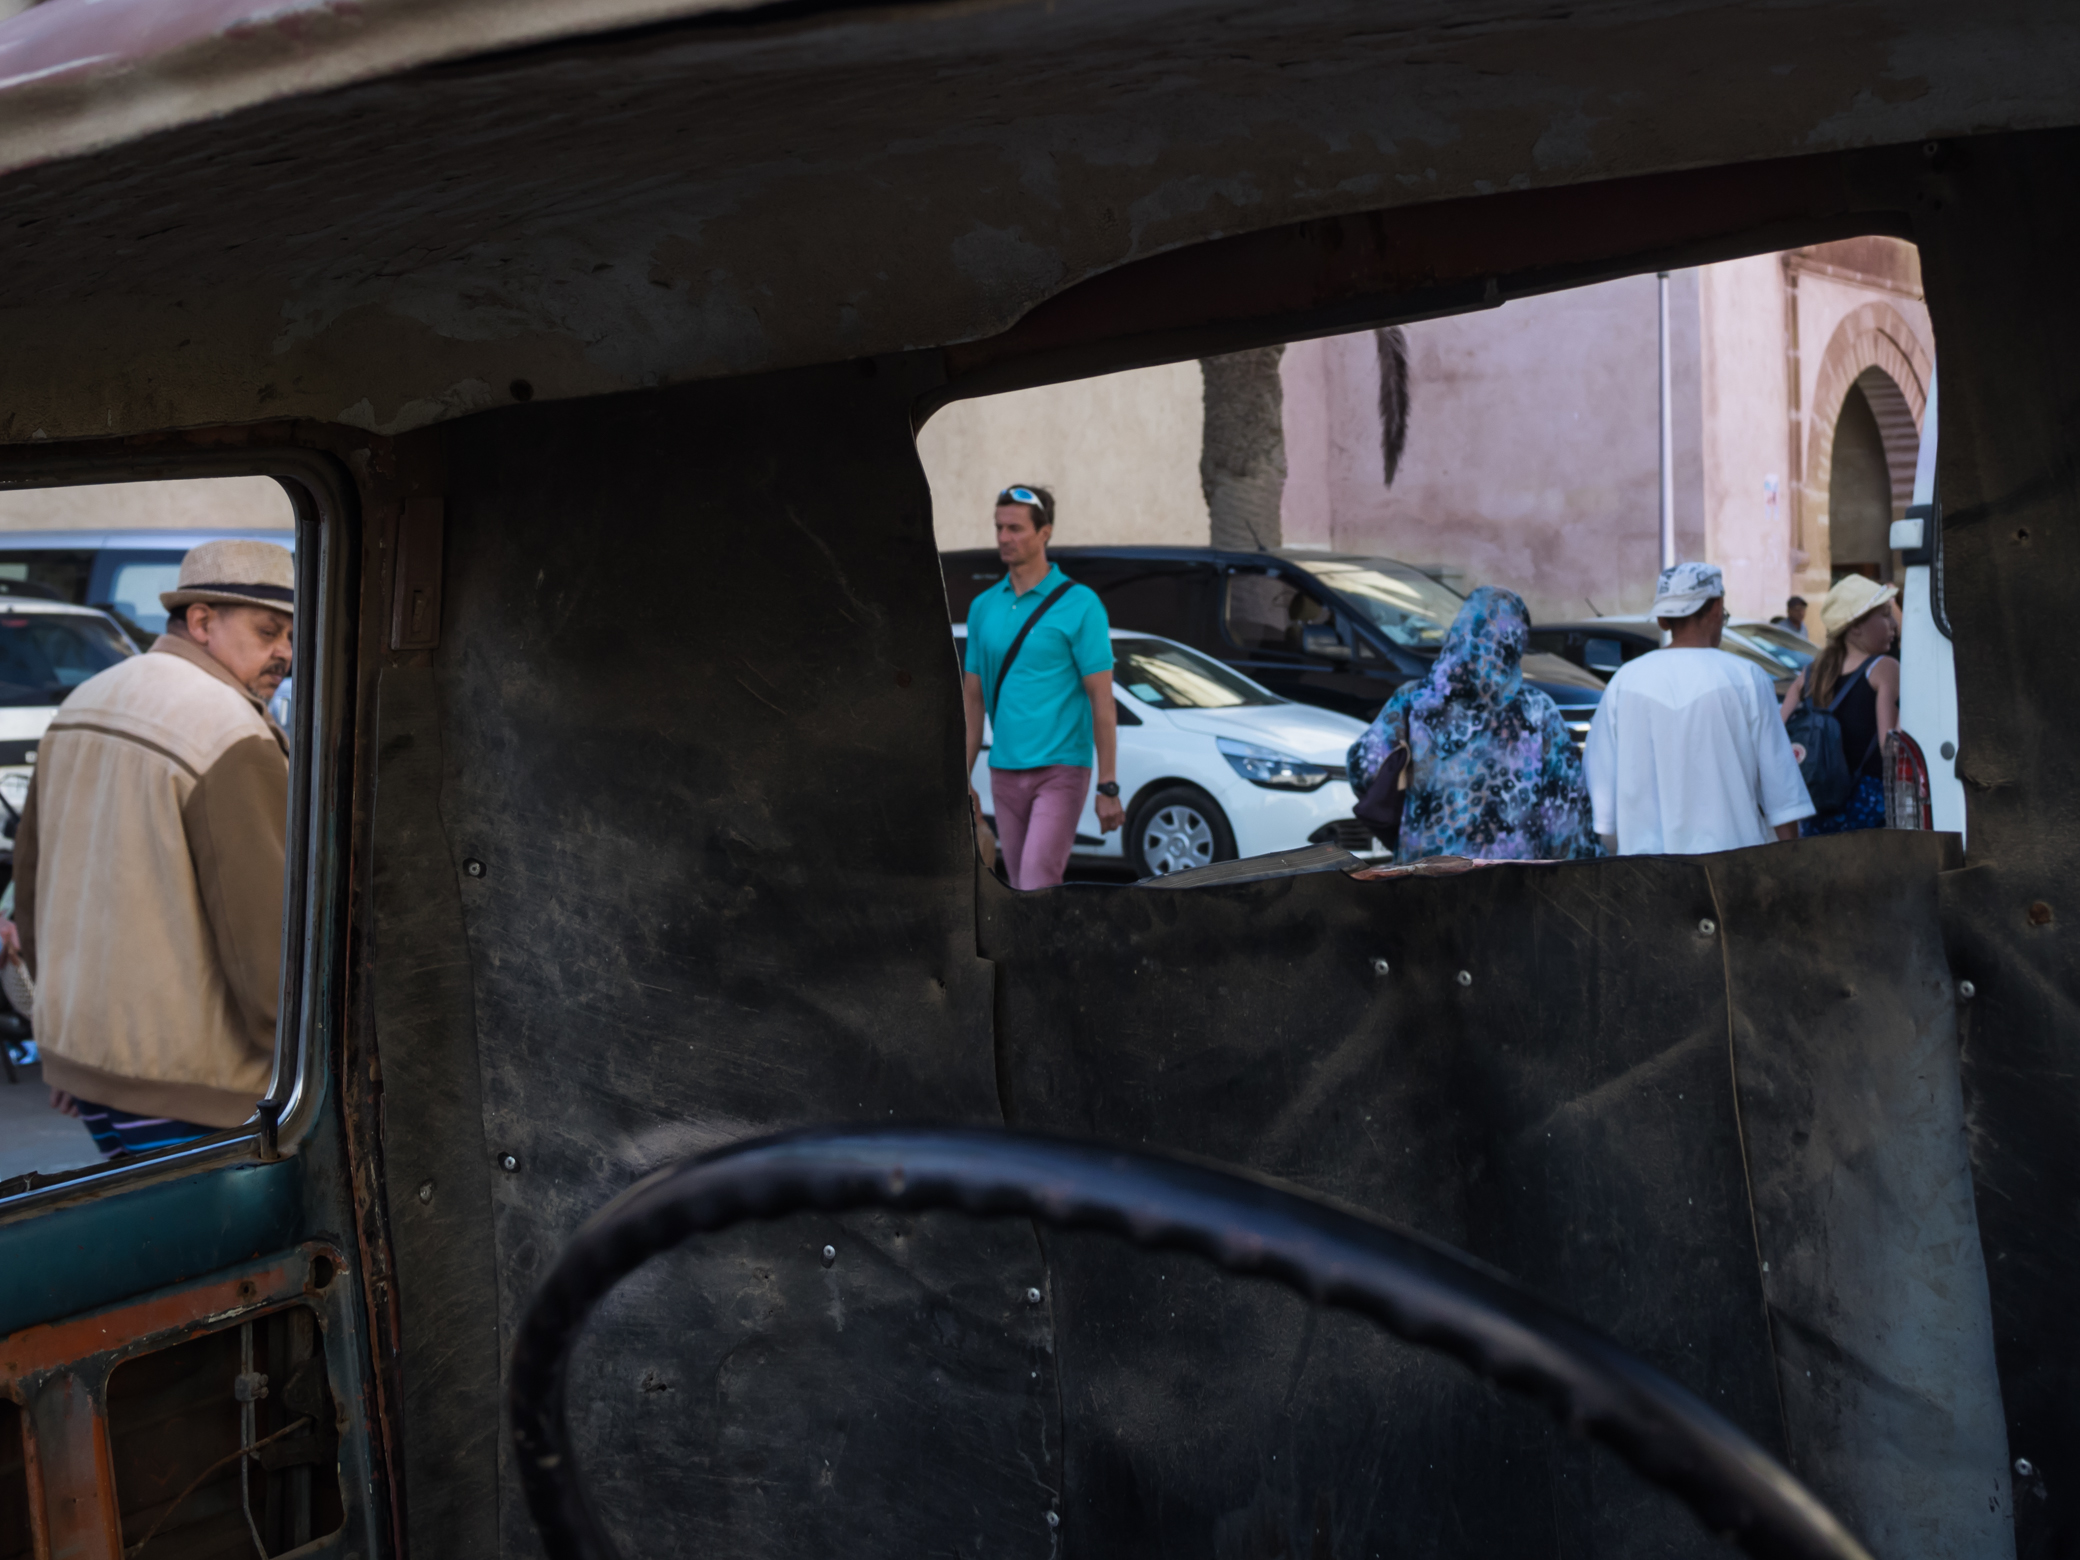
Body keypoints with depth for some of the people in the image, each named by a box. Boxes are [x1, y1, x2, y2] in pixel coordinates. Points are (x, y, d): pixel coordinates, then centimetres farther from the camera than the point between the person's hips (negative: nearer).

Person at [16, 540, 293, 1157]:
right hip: (186, 1083, -9)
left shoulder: (83, 705, 10)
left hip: (85, 1056, 9)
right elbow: (267, 939, -21)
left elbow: (33, 886, 17)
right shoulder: (233, 741, -18)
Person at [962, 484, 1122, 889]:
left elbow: (1102, 700, -7)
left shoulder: (1079, 604, -6)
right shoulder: (983, 606, 10)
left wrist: (1108, 786, -11)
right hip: (1004, 774, 6)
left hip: (1060, 770, -6)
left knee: (1037, 887, -15)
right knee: (1020, 887, 10)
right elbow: (973, 697, 14)